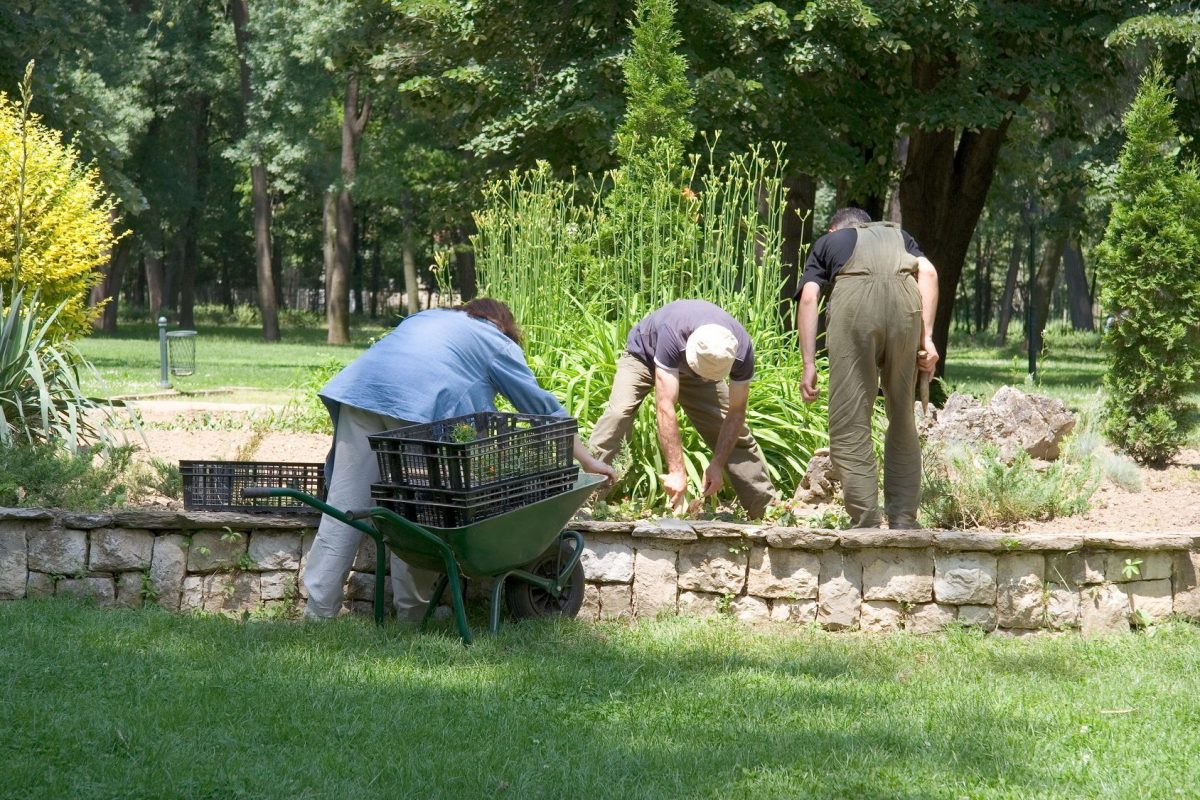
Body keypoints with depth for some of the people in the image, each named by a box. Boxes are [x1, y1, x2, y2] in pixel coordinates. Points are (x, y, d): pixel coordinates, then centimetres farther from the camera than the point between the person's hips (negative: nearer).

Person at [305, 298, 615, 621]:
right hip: (419, 403, -4)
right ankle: (411, 611, 5)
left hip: (359, 388, 4)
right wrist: (588, 462, 28)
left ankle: (319, 610, 0)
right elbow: (543, 407, 23)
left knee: (344, 507, 2)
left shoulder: (426, 317, 38)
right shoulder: (497, 343, 23)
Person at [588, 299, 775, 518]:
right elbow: (666, 407, -47)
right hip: (644, 355, -3)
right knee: (618, 414, -28)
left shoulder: (742, 351, -34)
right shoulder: (672, 334, -46)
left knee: (735, 432, -6)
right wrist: (676, 472, -48)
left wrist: (717, 465, -27)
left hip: (691, 368, 3)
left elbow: (736, 412, -21)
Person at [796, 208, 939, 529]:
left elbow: (808, 298, 16)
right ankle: (903, 521, 14)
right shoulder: (897, 234, 38)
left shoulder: (828, 242, 33)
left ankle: (866, 524, -5)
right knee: (902, 418, 14)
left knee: (849, 424, 1)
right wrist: (927, 338, 9)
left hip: (854, 297, -2)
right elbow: (928, 273, 16)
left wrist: (809, 365, 11)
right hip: (904, 298, 2)